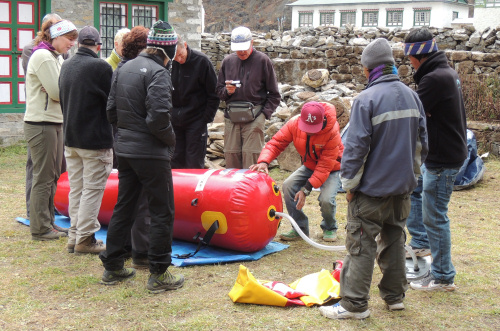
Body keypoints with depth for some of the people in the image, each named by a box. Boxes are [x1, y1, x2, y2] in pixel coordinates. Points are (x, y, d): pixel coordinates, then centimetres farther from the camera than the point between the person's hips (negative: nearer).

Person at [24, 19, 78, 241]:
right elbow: (56, 92, -18)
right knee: (43, 178, -4)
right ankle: (40, 229, 4)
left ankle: (48, 223, 22)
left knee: (52, 176, 14)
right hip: (41, 125, -10)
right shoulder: (43, 56, -14)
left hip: (54, 123, 10)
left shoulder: (56, 57, 16)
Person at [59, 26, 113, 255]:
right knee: (92, 189, 0)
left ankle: (75, 236, 19)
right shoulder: (101, 67, -15)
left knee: (76, 188, 14)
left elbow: (62, 100, 15)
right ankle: (85, 239, 2)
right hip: (95, 139, -7)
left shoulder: (65, 66, 8)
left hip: (70, 139, 7)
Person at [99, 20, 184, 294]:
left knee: (123, 207, 16)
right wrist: (171, 139, -7)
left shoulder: (125, 68, 10)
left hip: (125, 148, 8)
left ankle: (112, 267, 24)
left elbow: (111, 111, 10)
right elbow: (158, 117, -23)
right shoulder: (158, 72, -15)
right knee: (162, 212, 2)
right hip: (151, 152, -8)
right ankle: (159, 274, 6)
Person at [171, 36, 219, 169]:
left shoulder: (201, 61, -10)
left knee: (194, 164, 0)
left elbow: (213, 94, -4)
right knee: (175, 162, 8)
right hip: (174, 120, 3)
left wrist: (207, 118, -9)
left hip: (196, 120, -3)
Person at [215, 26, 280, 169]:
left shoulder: (262, 60, 4)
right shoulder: (228, 61, 14)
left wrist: (264, 113, -5)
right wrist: (227, 91, -2)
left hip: (254, 118, -4)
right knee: (230, 157, 2)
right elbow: (219, 91, 20)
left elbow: (274, 95, 6)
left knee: (251, 157, -9)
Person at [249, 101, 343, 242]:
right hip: (310, 166, 5)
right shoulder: (294, 123, -23)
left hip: (332, 168, -5)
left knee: (326, 199, -28)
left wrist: (306, 189, -35)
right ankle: (300, 228, -1)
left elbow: (325, 165, -30)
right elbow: (276, 143, -17)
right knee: (288, 186, -18)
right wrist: (263, 161, -38)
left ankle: (329, 228, 6)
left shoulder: (332, 132, -33)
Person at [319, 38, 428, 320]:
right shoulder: (412, 96, 5)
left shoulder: (367, 99, -17)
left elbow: (356, 147, -18)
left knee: (362, 245, 1)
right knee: (394, 239, 19)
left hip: (372, 188, -7)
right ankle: (395, 296, 28)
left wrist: (349, 183, -7)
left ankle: (355, 304, 7)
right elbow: (422, 142, 13)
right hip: (402, 186, 7)